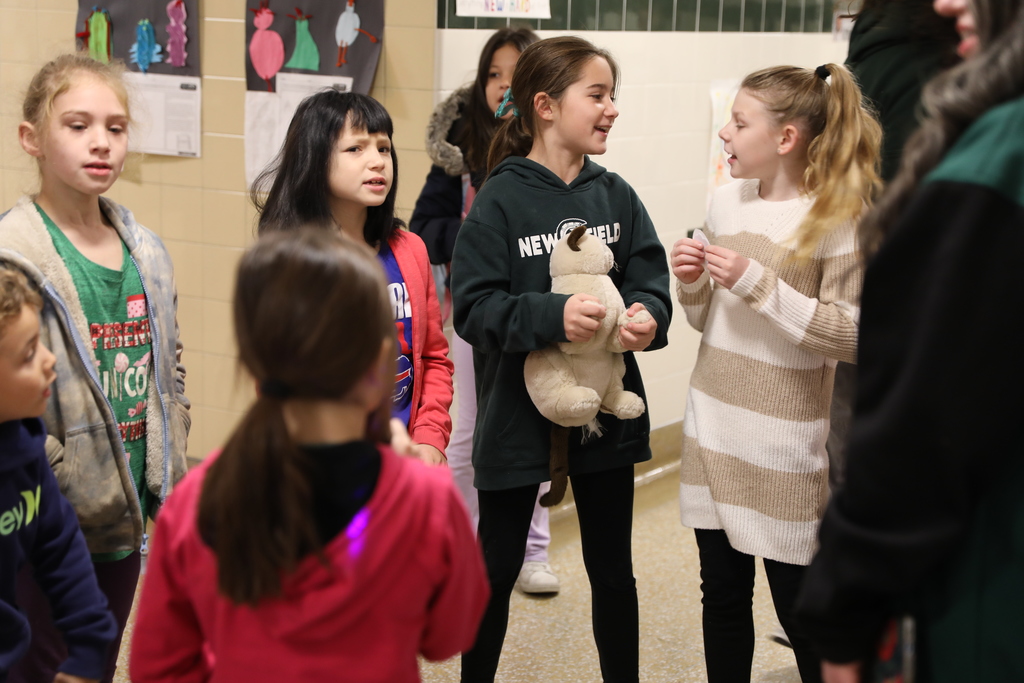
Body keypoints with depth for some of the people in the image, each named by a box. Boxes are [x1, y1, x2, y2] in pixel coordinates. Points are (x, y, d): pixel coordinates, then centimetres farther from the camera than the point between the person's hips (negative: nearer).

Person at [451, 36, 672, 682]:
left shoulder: (616, 195, 2)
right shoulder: (500, 200, -11)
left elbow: (650, 280, -1)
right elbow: (474, 307, -16)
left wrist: (646, 316, -22)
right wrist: (554, 314, -30)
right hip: (518, 417, -3)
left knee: (613, 569, 15)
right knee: (496, 570, 11)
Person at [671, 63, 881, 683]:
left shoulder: (837, 218, -11)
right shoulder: (728, 201, 7)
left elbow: (853, 337, -17)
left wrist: (758, 283, -21)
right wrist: (692, 283, -5)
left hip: (785, 445, -6)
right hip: (714, 430, 6)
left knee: (801, 609, 4)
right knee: (723, 594, 14)